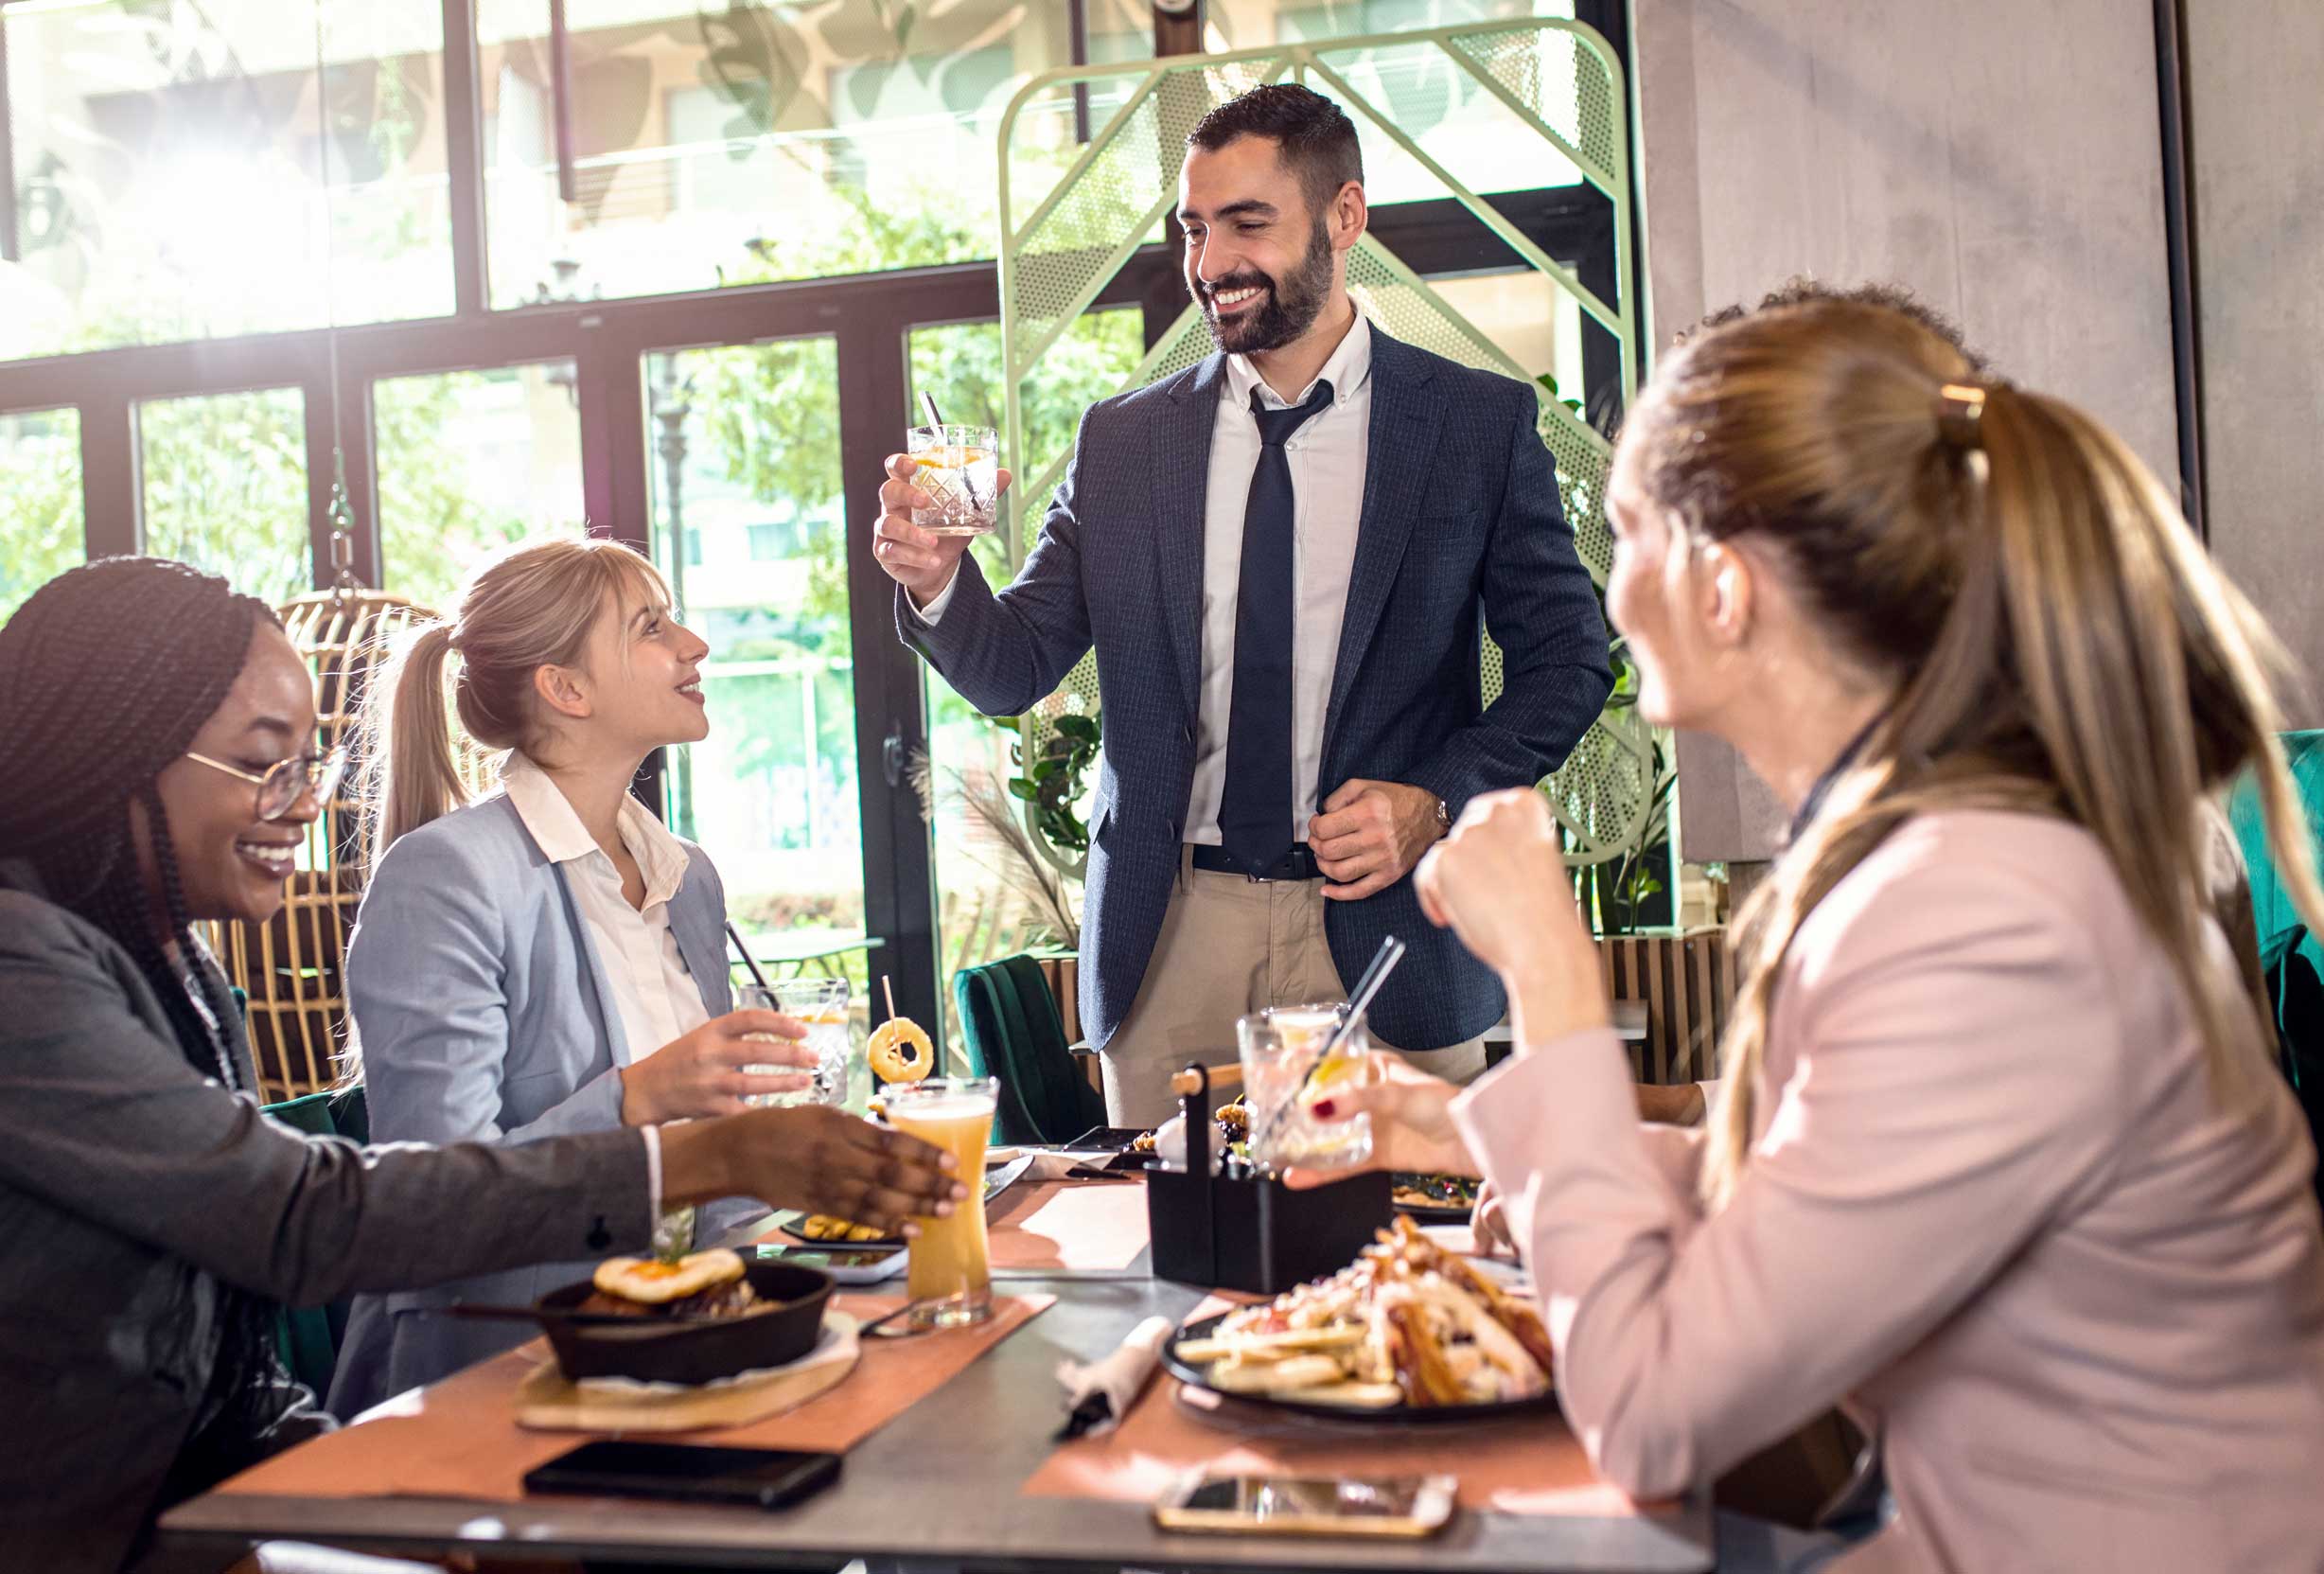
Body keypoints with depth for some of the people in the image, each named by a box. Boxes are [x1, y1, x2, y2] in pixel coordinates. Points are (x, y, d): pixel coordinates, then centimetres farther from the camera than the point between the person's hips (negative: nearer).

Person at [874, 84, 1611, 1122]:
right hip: (1170, 942, 2)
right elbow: (1014, 673, 7)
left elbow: (1566, 660, 3)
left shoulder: (1482, 422, 2)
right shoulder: (1120, 442, 7)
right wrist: (938, 582, -13)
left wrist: (1436, 801, -11)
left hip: (1389, 931, -1)